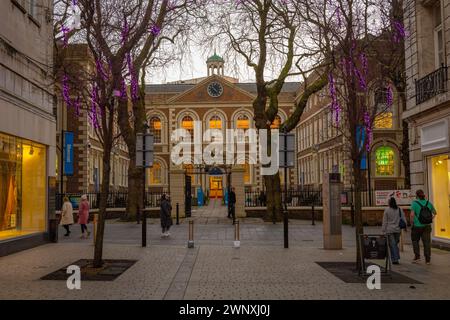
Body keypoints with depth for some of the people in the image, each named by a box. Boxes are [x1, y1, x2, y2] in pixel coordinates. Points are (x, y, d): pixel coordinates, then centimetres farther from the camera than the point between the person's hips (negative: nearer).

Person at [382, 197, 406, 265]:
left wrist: (384, 230, 1)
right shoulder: (400, 209, 4)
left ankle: (395, 259, -5)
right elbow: (403, 218, 3)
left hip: (389, 230, -4)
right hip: (398, 229, 4)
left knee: (392, 244, -1)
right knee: (395, 244, 16)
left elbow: (385, 221, -4)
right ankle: (397, 258, 18)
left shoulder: (387, 210, -6)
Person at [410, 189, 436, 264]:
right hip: (427, 226, 4)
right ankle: (428, 259, 8)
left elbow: (412, 215, -19)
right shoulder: (428, 203, 4)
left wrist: (412, 224, -7)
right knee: (427, 242, 6)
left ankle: (417, 257, 9)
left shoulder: (414, 203, -12)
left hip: (417, 226, -3)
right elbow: (434, 212, 18)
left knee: (415, 241, 14)